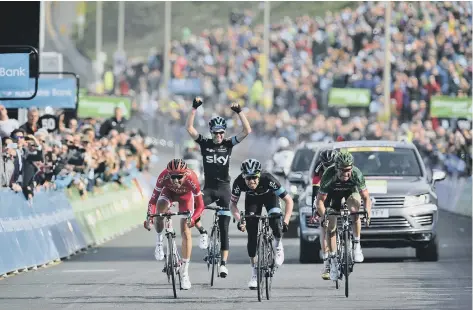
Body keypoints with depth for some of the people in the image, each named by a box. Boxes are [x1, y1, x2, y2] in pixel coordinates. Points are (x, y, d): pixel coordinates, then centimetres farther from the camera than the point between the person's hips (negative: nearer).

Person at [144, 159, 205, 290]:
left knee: (186, 232, -9)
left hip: (185, 195, -1)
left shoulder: (191, 179, -39)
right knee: (160, 206, -35)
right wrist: (149, 216, -49)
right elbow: (153, 199, -32)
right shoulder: (164, 176, -37)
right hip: (169, 192, 1)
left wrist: (193, 218, -52)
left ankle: (185, 272, 1)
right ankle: (159, 241, -11)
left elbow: (200, 205, -33)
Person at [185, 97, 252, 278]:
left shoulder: (228, 144, -1)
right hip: (208, 187, 1)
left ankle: (223, 263, 4)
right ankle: (202, 233, 0)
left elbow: (247, 131, -11)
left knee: (224, 228, 0)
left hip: (224, 188, 0)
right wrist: (194, 109, -19)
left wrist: (239, 112, -20)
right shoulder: (205, 143, 0)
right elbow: (189, 128, -11)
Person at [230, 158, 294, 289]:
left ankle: (278, 246, 2)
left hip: (269, 195, -2)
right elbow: (233, 204, -18)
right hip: (252, 199, 2)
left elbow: (289, 200, -34)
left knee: (275, 221, -30)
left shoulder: (268, 179, -39)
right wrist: (239, 220, -35)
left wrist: (285, 222, -43)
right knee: (252, 235, -9)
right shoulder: (239, 182, -34)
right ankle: (254, 272, 2)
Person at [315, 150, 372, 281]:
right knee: (330, 227, -7)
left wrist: (367, 212, -43)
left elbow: (366, 197, -26)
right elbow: (320, 200, -30)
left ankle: (357, 245, -19)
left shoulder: (356, 174, -34)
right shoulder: (329, 176, -36)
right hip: (333, 193, 0)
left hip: (351, 192, 0)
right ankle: (333, 260, 5)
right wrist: (324, 216, -45)